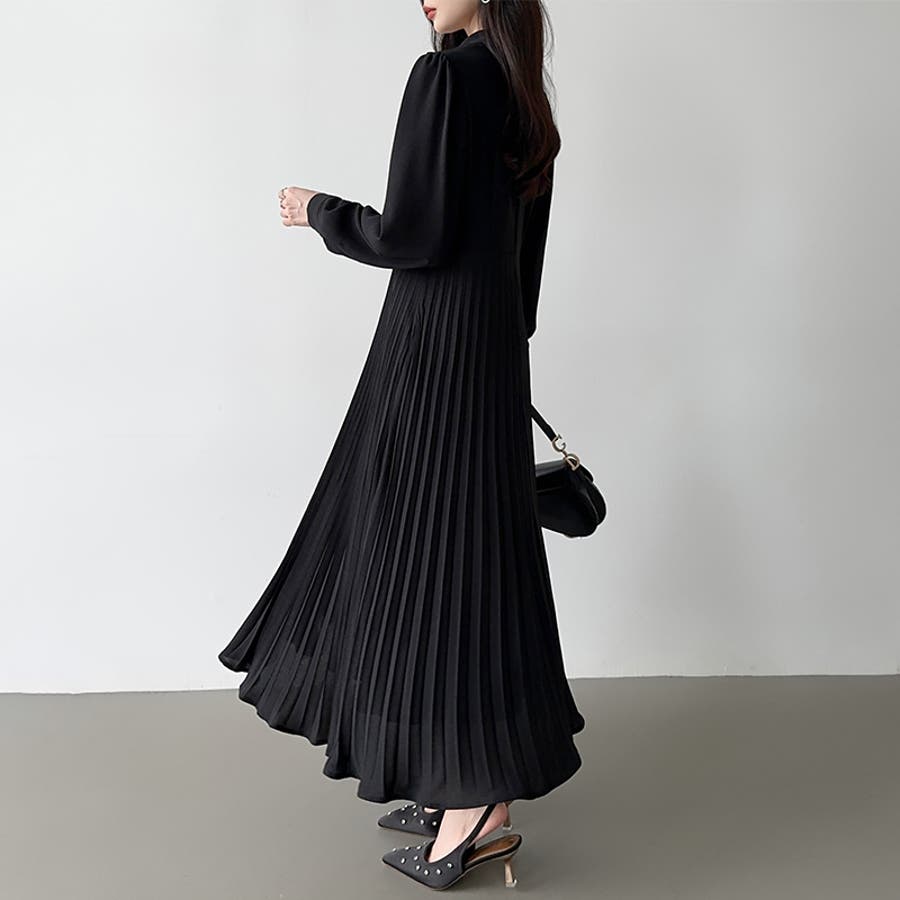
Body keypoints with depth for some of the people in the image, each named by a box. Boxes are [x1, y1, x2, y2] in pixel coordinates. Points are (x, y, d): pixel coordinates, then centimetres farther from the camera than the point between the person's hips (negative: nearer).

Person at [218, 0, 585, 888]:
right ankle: (462, 785, 24)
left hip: (435, 353, -9)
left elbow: (414, 235, -17)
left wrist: (320, 213, 0)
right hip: (493, 353, 9)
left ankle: (477, 810, 7)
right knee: (469, 550, 12)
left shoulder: (446, 75, -11)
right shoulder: (526, 99, 15)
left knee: (431, 554, -3)